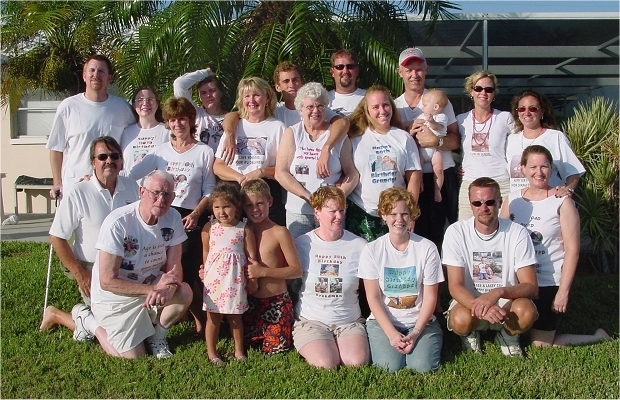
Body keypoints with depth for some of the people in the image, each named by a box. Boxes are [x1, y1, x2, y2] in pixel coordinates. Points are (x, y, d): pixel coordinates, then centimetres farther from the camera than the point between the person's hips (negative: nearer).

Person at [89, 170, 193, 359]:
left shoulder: (173, 218, -10)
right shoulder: (118, 223, -26)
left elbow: (174, 267, -8)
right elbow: (107, 281, -24)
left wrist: (167, 289, -31)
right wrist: (154, 289, -27)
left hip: (151, 287, 5)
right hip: (115, 297, -4)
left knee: (185, 293, -23)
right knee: (133, 357, -6)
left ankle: (156, 335, 5)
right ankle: (92, 323, 20)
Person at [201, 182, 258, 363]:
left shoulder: (244, 230, -3)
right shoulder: (209, 228, 0)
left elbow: (252, 256, -1)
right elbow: (205, 254, 9)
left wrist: (253, 280, -1)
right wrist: (204, 273, 9)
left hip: (235, 279, 0)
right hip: (214, 278, 1)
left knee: (235, 316, 11)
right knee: (213, 317, 8)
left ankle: (239, 351, 25)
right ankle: (211, 352, 21)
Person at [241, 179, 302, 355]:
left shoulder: (279, 232, -13)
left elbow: (296, 270, -14)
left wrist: (263, 271, -21)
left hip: (277, 303, -5)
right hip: (250, 302, 5)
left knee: (274, 350, 5)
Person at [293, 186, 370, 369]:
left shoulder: (359, 246, 1)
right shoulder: (301, 244, -1)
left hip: (350, 321, 1)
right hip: (311, 321, -1)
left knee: (357, 362, -25)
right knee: (325, 365, -25)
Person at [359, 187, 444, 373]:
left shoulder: (427, 248, -6)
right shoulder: (372, 250, -5)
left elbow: (430, 297, -4)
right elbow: (373, 297, -5)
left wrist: (416, 333, -14)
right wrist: (391, 333, -15)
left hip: (420, 321, 1)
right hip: (384, 320, 0)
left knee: (423, 365, -21)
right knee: (390, 365, -22)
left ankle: (417, 341, 10)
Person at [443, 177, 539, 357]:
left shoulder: (517, 233, -12)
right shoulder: (456, 232, -13)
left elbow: (531, 287, -15)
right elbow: (455, 286, -16)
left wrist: (498, 292, -35)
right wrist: (481, 307, -36)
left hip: (507, 303, 1)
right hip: (470, 301, -1)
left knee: (526, 311, -32)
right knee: (460, 320, -34)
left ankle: (508, 335, 5)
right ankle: (470, 334, 6)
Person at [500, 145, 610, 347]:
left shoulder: (562, 202, -11)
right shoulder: (512, 199, 0)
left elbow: (572, 249, -12)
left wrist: (563, 291, -15)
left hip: (548, 283, -4)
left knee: (541, 345, 4)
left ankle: (598, 337, 25)